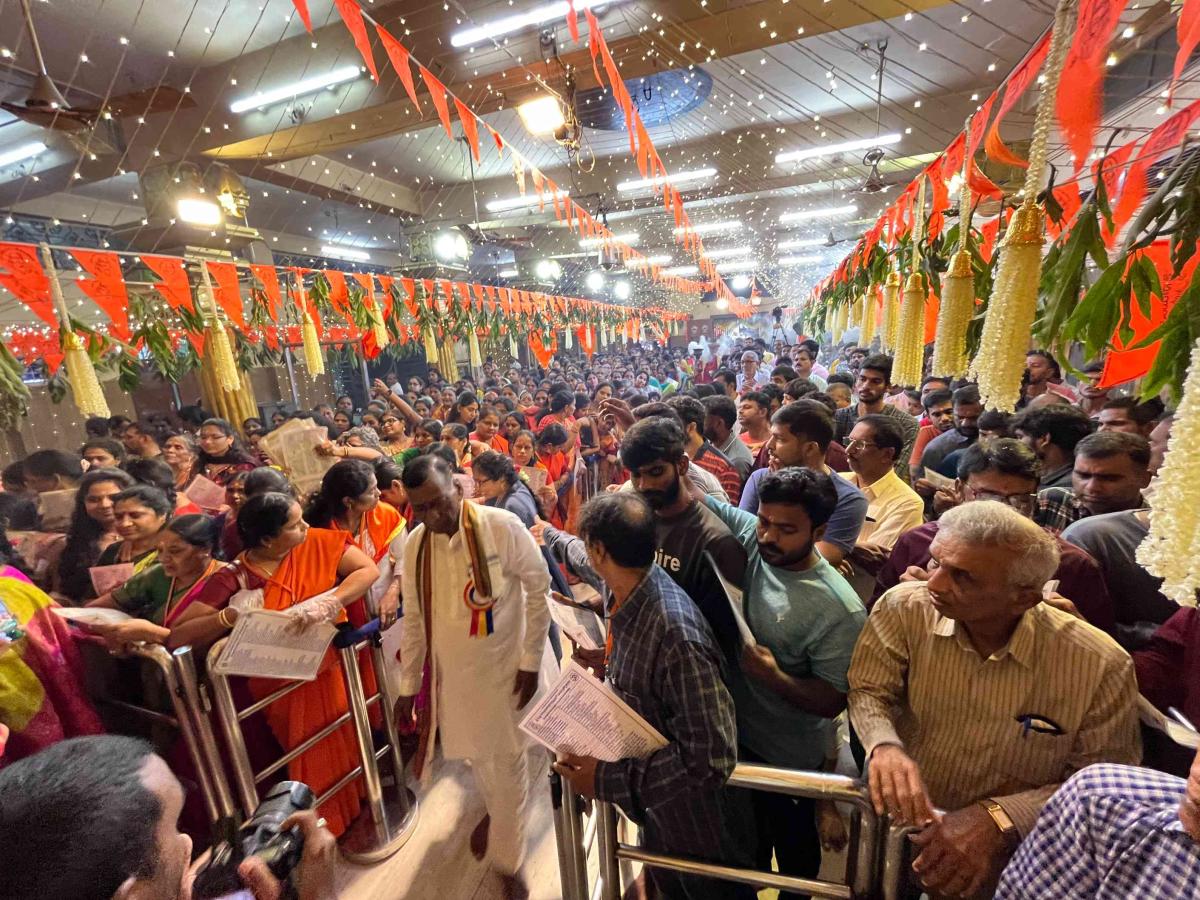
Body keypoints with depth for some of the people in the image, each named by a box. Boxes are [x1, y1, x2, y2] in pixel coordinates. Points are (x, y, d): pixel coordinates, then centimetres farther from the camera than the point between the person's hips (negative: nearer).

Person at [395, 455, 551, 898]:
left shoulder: (503, 526, -22)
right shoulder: (414, 544, -7)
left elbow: (538, 589, -12)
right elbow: (414, 619, 3)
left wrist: (531, 661, -11)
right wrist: (408, 684, 8)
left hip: (503, 665, -4)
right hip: (449, 671, 4)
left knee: (507, 762, 11)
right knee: (476, 754, 23)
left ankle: (507, 861, 37)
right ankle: (496, 809, 56)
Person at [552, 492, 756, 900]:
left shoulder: (675, 633, -39)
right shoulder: (621, 594, -15)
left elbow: (711, 758, -34)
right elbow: (595, 570, 9)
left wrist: (607, 777, -30)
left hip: (697, 826, -6)